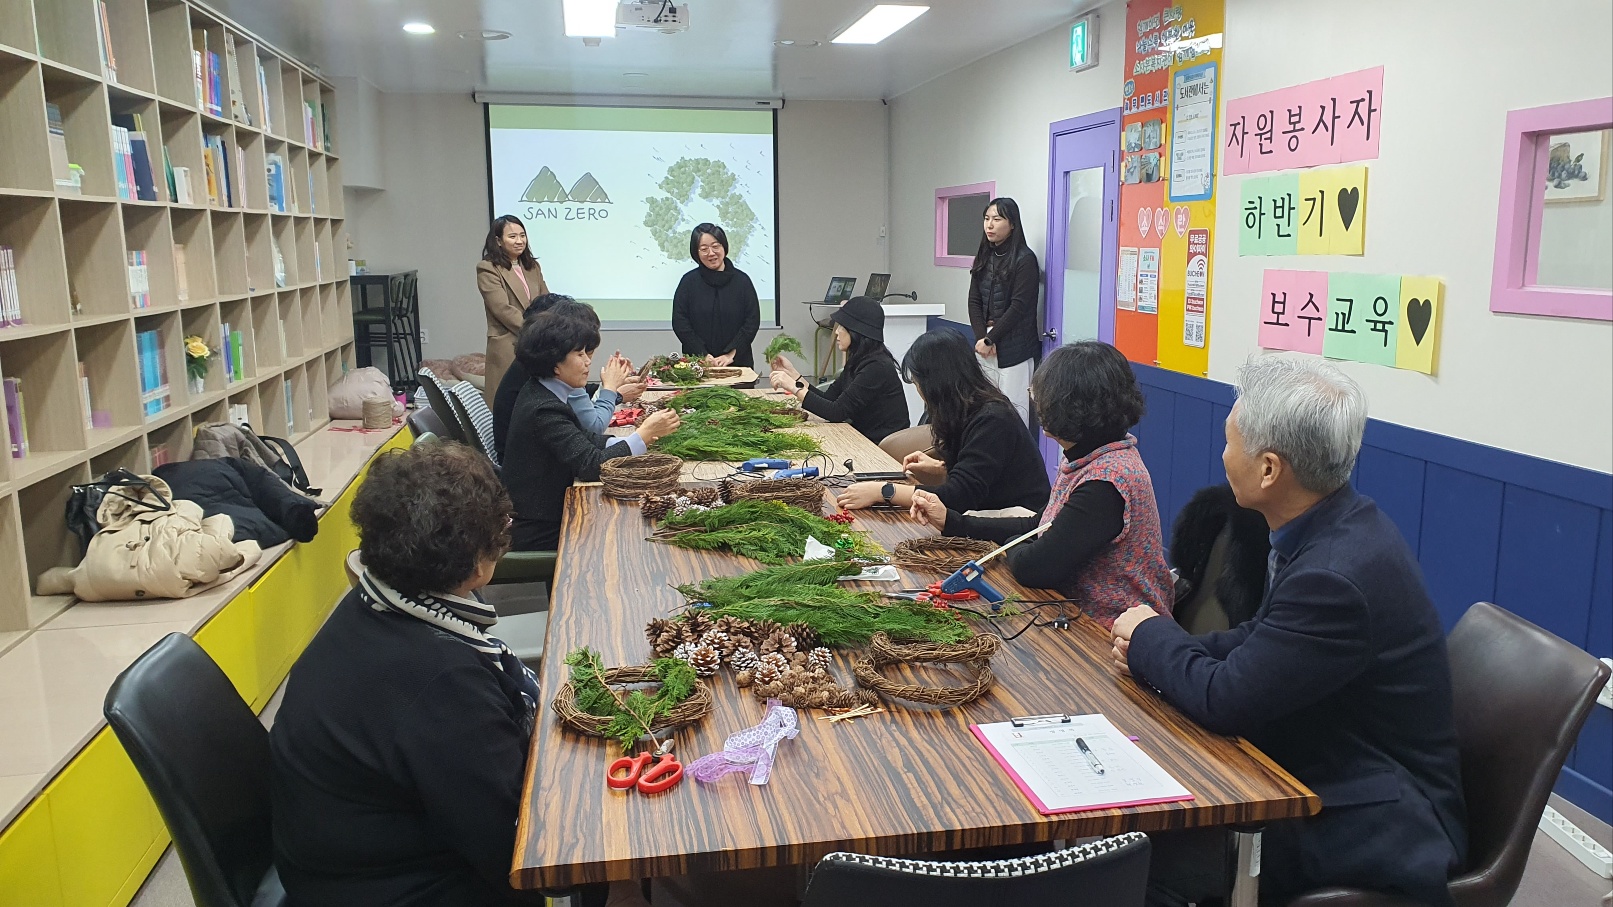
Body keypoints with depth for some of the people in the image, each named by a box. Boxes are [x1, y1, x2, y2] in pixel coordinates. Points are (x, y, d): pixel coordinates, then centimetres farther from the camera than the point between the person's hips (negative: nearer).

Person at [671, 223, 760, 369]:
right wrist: (702, 355, -11)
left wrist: (731, 354, -10)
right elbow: (679, 322, -1)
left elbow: (753, 320, -1)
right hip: (697, 363, 0)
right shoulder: (689, 281, 3)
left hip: (737, 362, 1)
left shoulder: (742, 280, 3)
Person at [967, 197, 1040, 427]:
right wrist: (981, 337, -7)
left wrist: (990, 339, -10)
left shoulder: (1024, 259, -8)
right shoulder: (984, 257, 12)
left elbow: (1019, 306, -13)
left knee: (1013, 408, -5)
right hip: (985, 343, 6)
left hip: (1013, 348, -6)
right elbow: (974, 302, 8)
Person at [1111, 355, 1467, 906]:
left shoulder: (1336, 576, -30)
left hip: (1374, 829, -8)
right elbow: (1265, 639, 9)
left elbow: (1225, 700, -23)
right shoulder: (1335, 528, -2)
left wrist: (1149, 637, -5)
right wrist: (1157, 649, -5)